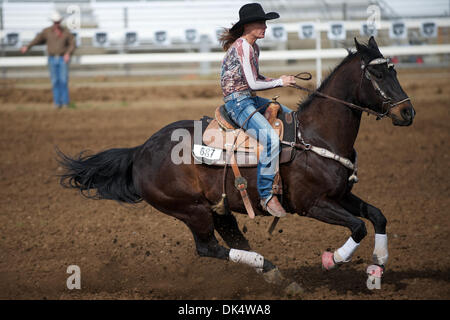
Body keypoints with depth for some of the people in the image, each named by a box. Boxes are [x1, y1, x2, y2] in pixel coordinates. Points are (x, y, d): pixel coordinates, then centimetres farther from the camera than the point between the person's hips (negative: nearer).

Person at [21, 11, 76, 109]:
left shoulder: (66, 32, -1)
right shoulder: (47, 31, 1)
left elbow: (72, 44, -1)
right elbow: (37, 39, -5)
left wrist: (68, 54, -20)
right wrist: (27, 47, -18)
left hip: (63, 59, -1)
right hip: (52, 59, 1)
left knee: (64, 81, -8)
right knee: (55, 81, 0)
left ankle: (65, 102, 1)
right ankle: (57, 103, 7)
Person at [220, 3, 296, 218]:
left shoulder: (253, 47, 13)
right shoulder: (242, 46, -16)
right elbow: (253, 83, -18)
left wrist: (280, 80, 7)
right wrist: (280, 82, -7)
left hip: (252, 100, 11)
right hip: (238, 103, -11)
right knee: (271, 139, -27)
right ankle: (267, 195, -23)